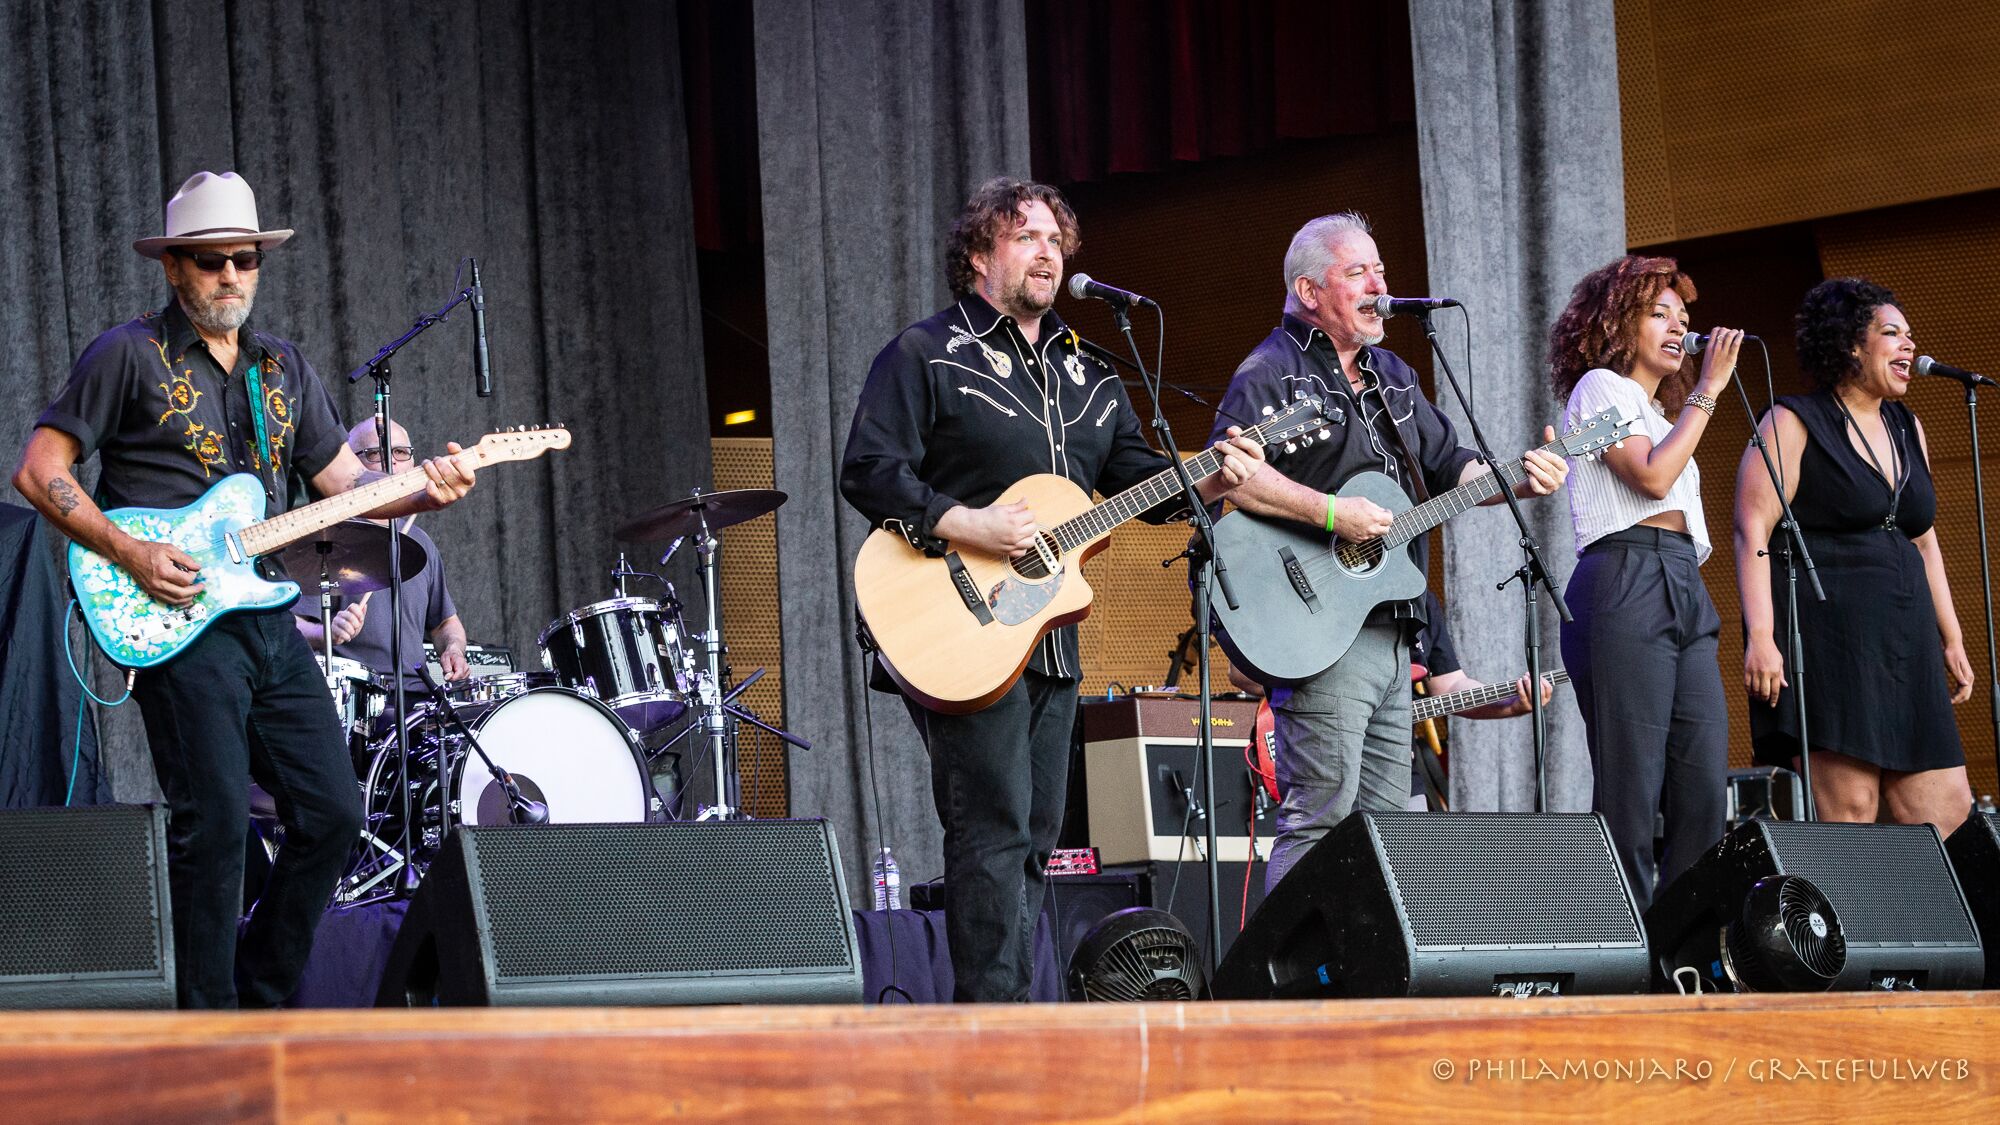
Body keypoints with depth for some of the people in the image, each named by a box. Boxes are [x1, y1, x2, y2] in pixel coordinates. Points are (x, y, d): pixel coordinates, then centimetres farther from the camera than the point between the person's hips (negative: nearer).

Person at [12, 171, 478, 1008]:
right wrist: (129, 553, -15)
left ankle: (259, 998, 16)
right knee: (216, 822, -11)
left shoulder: (284, 370, 18)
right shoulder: (129, 357, -1)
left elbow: (344, 483, 17)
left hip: (270, 619, 6)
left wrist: (423, 492, -3)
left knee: (333, 812, 2)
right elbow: (39, 470, -4)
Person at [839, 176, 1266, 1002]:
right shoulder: (926, 357, -4)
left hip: (1052, 643, 8)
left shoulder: (1086, 374, 19)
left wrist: (1206, 483, 0)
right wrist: (961, 524, -22)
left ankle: (1019, 1006, 14)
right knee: (994, 827, -14)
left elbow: (1135, 475, 19)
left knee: (1034, 839, 9)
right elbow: (867, 470, -11)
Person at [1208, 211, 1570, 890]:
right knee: (1321, 815, -15)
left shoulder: (1391, 376, 21)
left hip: (1391, 631, 9)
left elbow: (1451, 468, 25)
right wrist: (1332, 514, -24)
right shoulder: (1273, 371, -7)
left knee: (1387, 823, 9)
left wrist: (1519, 482, 6)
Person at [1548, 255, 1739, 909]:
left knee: (1705, 795, -3)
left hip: (1683, 589, 9)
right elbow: (1651, 477, -11)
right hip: (1625, 588, -9)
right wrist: (1708, 389, -5)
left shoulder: (1658, 413, 29)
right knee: (1631, 798, -11)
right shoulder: (1600, 387, 3)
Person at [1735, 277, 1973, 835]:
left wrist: (1951, 641, 22)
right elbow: (1752, 531, -10)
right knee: (1848, 812, -15)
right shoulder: (1794, 425, -2)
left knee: (1947, 815, -2)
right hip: (1824, 637, -7)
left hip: (1901, 642, 8)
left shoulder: (1907, 430, 20)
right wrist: (1760, 637, -20)